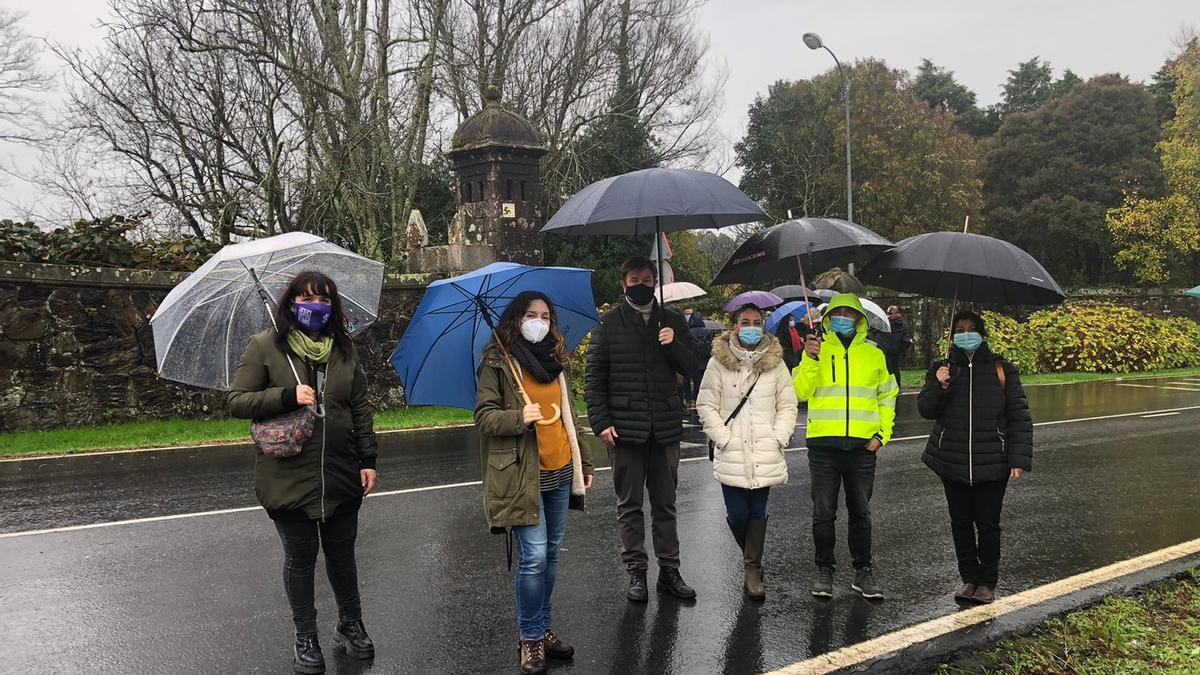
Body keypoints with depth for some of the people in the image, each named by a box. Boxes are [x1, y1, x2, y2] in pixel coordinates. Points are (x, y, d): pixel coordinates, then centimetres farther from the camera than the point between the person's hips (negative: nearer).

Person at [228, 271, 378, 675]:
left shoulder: (343, 350, 6)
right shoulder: (264, 347, -5)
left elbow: (360, 408, 8)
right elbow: (237, 401, -8)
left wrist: (368, 459, 3)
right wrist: (288, 396, -21)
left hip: (341, 476, 3)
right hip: (288, 478, -3)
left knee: (341, 553, 15)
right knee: (300, 557, 9)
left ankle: (351, 626, 33)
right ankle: (306, 640, 24)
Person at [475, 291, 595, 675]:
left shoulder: (554, 362, 13)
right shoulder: (497, 364, -4)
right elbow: (484, 416, -8)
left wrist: (584, 463, 19)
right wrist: (519, 418, -26)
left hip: (560, 474, 6)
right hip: (523, 475, -6)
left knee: (551, 555, 11)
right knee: (534, 557, -9)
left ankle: (543, 629, 25)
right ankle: (530, 639, 6)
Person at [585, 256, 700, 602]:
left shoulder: (671, 321, 9)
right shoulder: (609, 323, 1)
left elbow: (690, 365, 8)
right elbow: (594, 376, 0)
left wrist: (674, 345, -12)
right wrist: (601, 421, -9)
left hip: (666, 427, 3)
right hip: (625, 427, -2)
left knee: (665, 502, 11)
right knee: (629, 504, 6)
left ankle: (669, 570, 20)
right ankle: (636, 571, 15)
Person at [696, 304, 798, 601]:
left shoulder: (776, 364, 6)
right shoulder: (719, 363, 1)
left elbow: (787, 406, 9)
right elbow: (706, 406, 2)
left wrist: (778, 438, -3)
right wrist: (724, 438, -7)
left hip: (766, 455, 1)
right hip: (730, 455, -1)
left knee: (758, 512, 2)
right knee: (737, 514, -2)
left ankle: (753, 568, 16)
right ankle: (752, 559, 26)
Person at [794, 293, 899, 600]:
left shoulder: (874, 354, 10)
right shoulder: (816, 349, 5)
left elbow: (887, 396, 15)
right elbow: (801, 391, -4)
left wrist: (883, 433, 4)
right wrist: (811, 360, -18)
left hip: (862, 446, 1)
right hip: (824, 444, -1)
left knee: (861, 513, 10)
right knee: (823, 513, 3)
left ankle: (863, 572, 20)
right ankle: (824, 571, 16)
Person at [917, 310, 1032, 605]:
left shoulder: (1001, 370, 1)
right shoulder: (942, 369, 7)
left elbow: (1019, 416, 1)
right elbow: (925, 410, 1)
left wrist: (1019, 458, -6)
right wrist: (939, 387, -18)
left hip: (991, 464, -2)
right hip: (953, 462, 2)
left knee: (988, 524, 2)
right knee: (960, 523, 9)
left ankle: (988, 582, 17)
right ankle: (969, 578, 22)